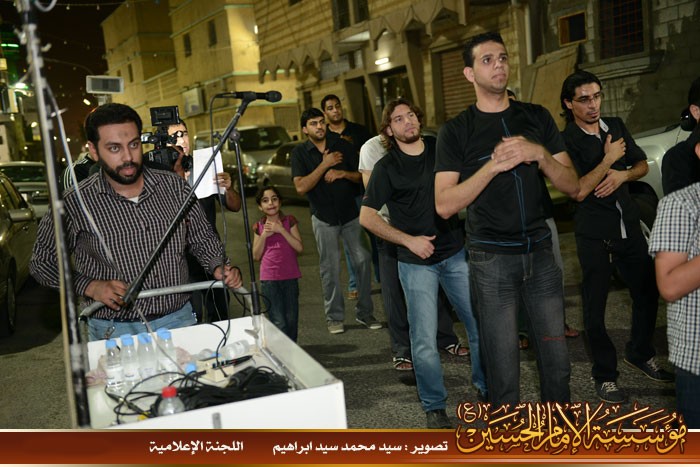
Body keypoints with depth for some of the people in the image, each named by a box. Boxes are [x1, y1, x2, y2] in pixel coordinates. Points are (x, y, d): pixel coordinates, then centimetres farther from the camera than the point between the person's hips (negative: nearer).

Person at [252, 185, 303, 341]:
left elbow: (299, 248, -8)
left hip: (290, 277, 0)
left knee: (291, 320, 6)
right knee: (279, 322, -6)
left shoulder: (289, 221, 3)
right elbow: (256, 256, 3)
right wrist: (264, 236, -9)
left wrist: (281, 230, -14)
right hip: (268, 279, 0)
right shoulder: (259, 227, 6)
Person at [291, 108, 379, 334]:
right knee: (330, 267, 1)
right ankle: (335, 316, 15)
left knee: (362, 260, -3)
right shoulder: (300, 153, -3)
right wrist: (325, 165, -18)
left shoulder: (342, 145, 2)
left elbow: (362, 176, 2)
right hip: (324, 217, -1)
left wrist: (343, 173, -18)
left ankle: (364, 312, 11)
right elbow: (301, 187, -16)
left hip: (350, 213, 2)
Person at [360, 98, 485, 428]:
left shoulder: (440, 151, 6)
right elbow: (366, 217, -5)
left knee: (481, 324, 4)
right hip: (416, 262, -3)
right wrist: (409, 240, -12)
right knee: (424, 340, -3)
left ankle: (487, 387, 27)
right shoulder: (386, 167, -4)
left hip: (455, 254, 3)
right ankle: (434, 406, 16)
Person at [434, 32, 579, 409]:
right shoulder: (456, 131, 0)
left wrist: (540, 155, -13)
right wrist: (493, 166, -18)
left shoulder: (536, 118, 9)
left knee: (557, 362, 9)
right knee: (503, 370, 3)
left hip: (540, 253, 3)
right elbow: (444, 205, -9)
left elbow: (572, 186, 6)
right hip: (492, 260, -3)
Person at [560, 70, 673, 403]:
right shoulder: (567, 141, -12)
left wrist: (623, 175, -7)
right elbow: (579, 191, -21)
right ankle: (605, 375, 16)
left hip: (628, 226, 6)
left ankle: (640, 354, 37)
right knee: (595, 307, 1)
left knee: (647, 293, 14)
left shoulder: (615, 126, 7)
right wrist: (608, 160, -18)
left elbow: (643, 165, 13)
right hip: (594, 234, -6)